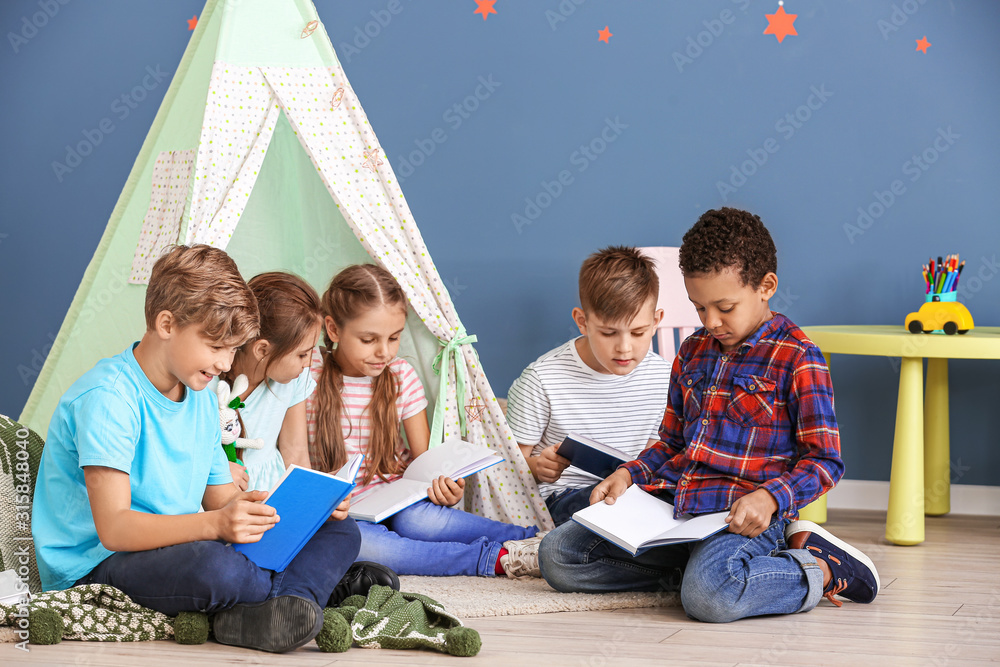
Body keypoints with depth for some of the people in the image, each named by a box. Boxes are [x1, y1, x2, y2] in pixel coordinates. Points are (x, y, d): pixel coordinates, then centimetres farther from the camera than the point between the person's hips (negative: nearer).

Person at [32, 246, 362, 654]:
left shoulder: (202, 401, 12)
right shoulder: (106, 398, -17)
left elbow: (221, 497, 15)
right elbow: (114, 528, -25)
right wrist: (213, 524, -39)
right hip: (94, 569, -9)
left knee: (340, 531, 0)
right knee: (211, 564, -41)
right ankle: (304, 590, -12)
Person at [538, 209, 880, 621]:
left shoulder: (796, 358, -4)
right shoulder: (693, 351, 17)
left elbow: (824, 460, -6)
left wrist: (769, 498, -24)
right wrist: (628, 475, 6)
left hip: (742, 516, -7)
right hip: (670, 508, 7)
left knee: (709, 594, -39)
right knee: (557, 555, -8)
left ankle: (820, 571, -9)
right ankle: (697, 567, -2)